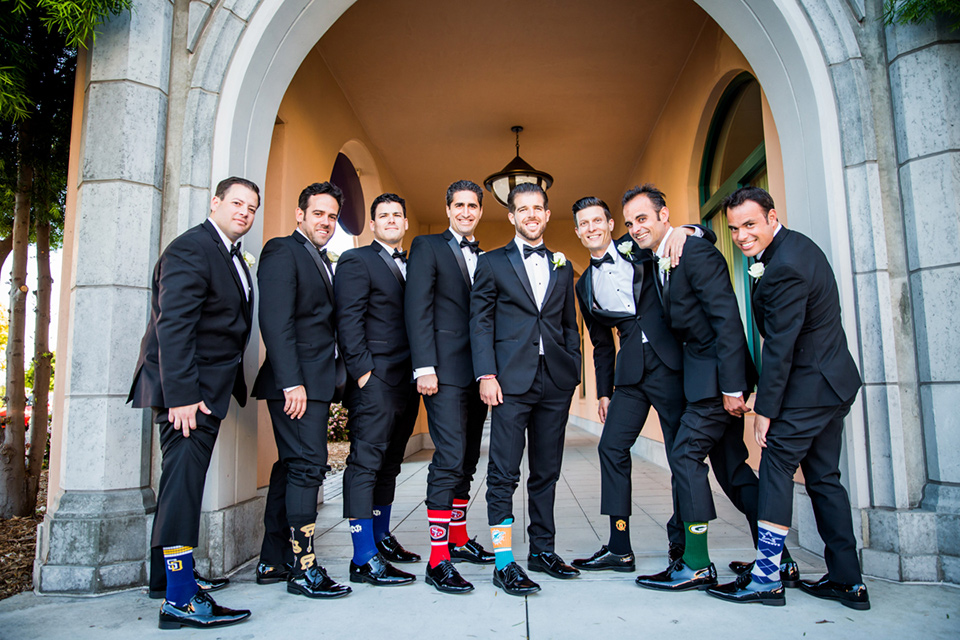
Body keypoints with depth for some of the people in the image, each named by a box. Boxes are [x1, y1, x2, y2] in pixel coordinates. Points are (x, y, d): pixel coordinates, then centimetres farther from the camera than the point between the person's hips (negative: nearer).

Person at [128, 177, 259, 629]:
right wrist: (181, 395, -25)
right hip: (186, 389, -10)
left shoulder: (232, 256, 18)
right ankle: (181, 600, -2)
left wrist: (232, 384, 14)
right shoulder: (190, 249, -12)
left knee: (186, 483, 15)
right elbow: (173, 326, -20)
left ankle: (173, 571, 27)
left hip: (206, 389, 10)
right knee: (183, 480, -8)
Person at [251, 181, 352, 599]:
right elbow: (276, 322, -16)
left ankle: (273, 562, 21)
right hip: (296, 381, -9)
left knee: (291, 467, 12)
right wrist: (292, 382, -22)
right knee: (308, 466, -8)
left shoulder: (322, 261, 21)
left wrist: (332, 377, 10)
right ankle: (303, 569, 1)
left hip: (315, 382, 9)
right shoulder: (282, 251, -6)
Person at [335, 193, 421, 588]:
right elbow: (349, 321, -10)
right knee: (366, 462, -6)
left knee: (390, 463, 15)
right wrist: (363, 370, -16)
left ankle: (381, 538, 28)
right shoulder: (356, 261, -1)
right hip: (375, 380, -7)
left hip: (405, 381, 8)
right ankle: (364, 559, -2)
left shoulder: (412, 266, 20)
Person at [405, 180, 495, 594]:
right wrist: (425, 368, -16)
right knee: (450, 458, -11)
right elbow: (417, 308, -7)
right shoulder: (428, 247, 3)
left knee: (467, 459, 12)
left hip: (477, 373, 6)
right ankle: (438, 559, -5)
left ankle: (458, 539, 25)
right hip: (445, 370, -6)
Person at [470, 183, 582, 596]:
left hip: (555, 381, 4)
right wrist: (486, 375, -10)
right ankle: (504, 563, 3)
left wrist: (573, 372, 7)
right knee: (504, 473, -4)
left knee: (547, 471, 11)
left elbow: (570, 325, 18)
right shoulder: (493, 263, 7)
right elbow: (480, 322, 0)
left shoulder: (562, 267, 18)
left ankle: (542, 550, 24)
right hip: (512, 380, -4)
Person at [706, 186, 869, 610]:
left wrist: (765, 408, -15)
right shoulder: (794, 243, 8)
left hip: (808, 387, -10)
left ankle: (766, 578, 1)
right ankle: (847, 581, 19)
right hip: (834, 382, 10)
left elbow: (780, 346, -21)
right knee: (823, 477, 13)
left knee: (776, 470, -6)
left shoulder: (784, 268, -23)